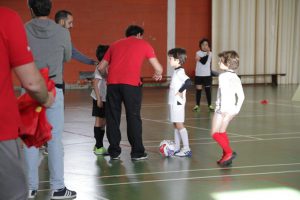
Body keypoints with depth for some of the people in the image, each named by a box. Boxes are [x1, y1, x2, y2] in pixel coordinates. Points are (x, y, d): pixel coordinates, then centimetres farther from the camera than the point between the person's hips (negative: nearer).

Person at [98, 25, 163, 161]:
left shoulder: (115, 45, 25)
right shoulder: (144, 44, 16)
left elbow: (101, 67, 26)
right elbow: (158, 68, 13)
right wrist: (157, 75, 36)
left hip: (113, 83, 3)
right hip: (131, 84, -3)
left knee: (112, 118, 10)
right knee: (133, 118, 4)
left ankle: (114, 152, 13)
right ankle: (137, 152, 7)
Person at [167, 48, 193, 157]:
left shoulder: (180, 72, -16)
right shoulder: (176, 71, 12)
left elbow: (188, 82, -30)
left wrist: (180, 91, -22)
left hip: (177, 102, -10)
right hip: (173, 102, 10)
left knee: (179, 124, -7)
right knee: (175, 124, 13)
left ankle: (186, 149, -5)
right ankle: (176, 148, 20)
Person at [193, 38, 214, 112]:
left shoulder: (210, 53, 2)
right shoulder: (198, 53, -6)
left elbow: (210, 64, 10)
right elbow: (203, 61, -19)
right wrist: (207, 53, -25)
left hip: (207, 75, 2)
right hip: (198, 75, -1)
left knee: (208, 90, 4)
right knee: (198, 90, 2)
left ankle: (210, 105, 10)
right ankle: (197, 105, 9)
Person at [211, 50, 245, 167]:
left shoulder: (223, 76, -12)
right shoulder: (236, 77, 11)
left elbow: (224, 92, -22)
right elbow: (241, 96, 10)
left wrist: (224, 109, -23)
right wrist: (237, 109, 12)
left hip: (223, 109, -8)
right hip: (232, 110, 8)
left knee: (215, 133, -2)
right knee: (221, 132, 20)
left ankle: (229, 152, -12)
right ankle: (226, 157, 22)